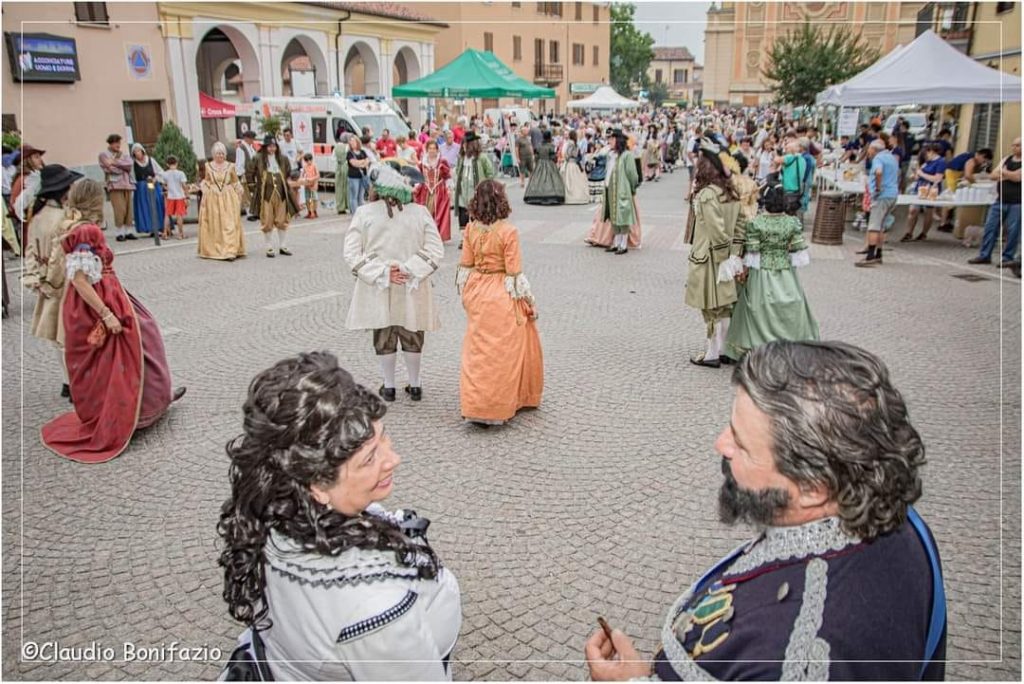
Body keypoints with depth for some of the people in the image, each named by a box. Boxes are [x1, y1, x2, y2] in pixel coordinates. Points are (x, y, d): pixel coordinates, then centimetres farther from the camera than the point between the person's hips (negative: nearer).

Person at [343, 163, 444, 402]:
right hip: (412, 290, 1)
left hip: (377, 290, -1)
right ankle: (414, 385, 27)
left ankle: (388, 386, 25)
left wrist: (382, 273, -10)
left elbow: (352, 253, -9)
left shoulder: (364, 213, -8)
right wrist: (410, 271, -10)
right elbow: (436, 251, -8)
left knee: (383, 337, 15)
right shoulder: (420, 212, -5)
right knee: (412, 336, 17)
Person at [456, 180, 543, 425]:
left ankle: (475, 405, 20)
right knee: (504, 350, 9)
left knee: (478, 349, 15)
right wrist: (529, 302, -4)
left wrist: (467, 295, 18)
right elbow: (514, 272, -14)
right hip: (502, 296, -5)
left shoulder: (471, 229, -1)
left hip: (476, 294, 5)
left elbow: (465, 266, 5)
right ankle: (497, 408, 17)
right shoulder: (508, 231, -16)